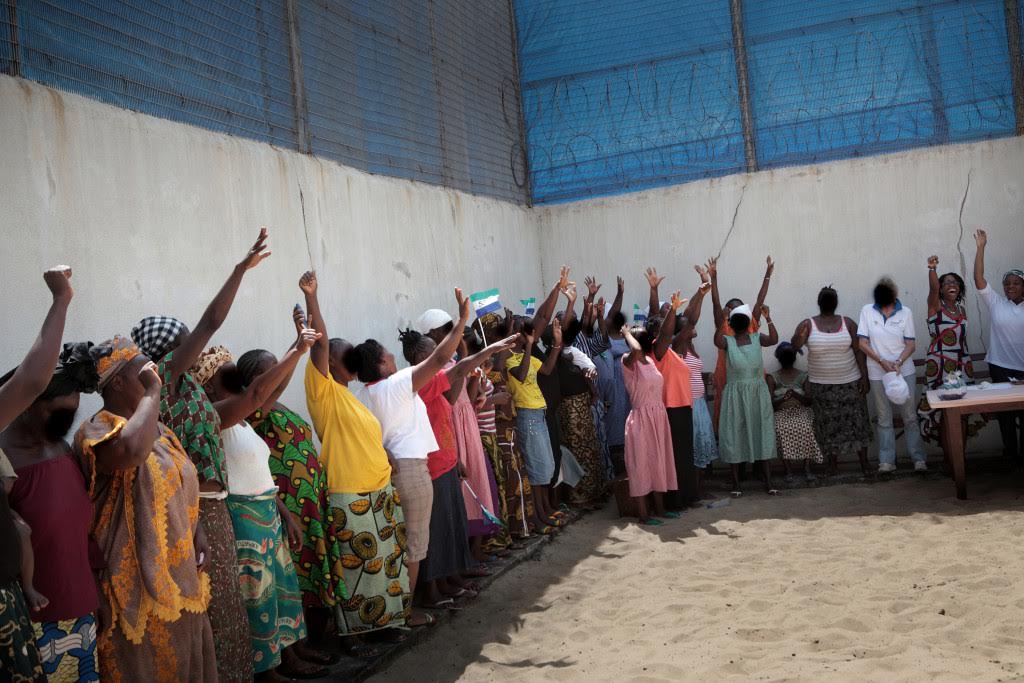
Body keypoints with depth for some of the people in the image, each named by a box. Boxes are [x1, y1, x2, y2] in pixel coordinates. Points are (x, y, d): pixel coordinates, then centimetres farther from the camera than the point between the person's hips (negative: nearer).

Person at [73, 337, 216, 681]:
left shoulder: (157, 429, 13)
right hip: (139, 578, -8)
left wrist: (199, 537, 8)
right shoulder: (97, 429, -14)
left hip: (179, 574, 8)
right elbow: (133, 450, -38)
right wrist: (152, 391, -25)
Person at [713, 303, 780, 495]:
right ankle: (736, 483, 11)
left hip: (758, 394, 2)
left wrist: (768, 318, -23)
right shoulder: (728, 341, -4)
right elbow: (717, 341, -26)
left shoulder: (756, 338, 2)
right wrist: (720, 323, -31)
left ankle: (768, 482, 9)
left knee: (763, 433, 3)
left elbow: (774, 340, -17)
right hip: (735, 395, -2)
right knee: (734, 436, 3)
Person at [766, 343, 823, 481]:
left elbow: (809, 401, 4)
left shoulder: (803, 376, 13)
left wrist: (795, 395, -15)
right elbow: (769, 403, 2)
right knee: (781, 429, -35)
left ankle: (807, 469, -30)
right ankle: (788, 470, -30)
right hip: (781, 412, 0)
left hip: (801, 410, 0)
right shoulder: (772, 377, 12)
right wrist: (783, 398, -19)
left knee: (806, 428, -34)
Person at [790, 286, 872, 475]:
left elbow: (858, 351, 1)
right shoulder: (807, 324, -4)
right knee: (828, 424, 5)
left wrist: (864, 377, -5)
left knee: (857, 421, 3)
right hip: (821, 385, -1)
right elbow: (794, 346, -17)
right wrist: (799, 337, -40)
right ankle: (833, 462, 17)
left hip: (850, 382, 1)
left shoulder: (848, 323, 0)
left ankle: (864, 462, 13)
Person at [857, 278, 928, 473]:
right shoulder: (867, 311, -4)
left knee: (910, 416, 3)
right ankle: (886, 461, 11)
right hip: (878, 373, 0)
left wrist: (898, 362, -19)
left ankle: (919, 458, 11)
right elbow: (863, 343, -5)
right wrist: (882, 361, -14)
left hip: (904, 371, 0)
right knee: (884, 419, 7)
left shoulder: (905, 313, -3)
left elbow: (911, 344, -2)